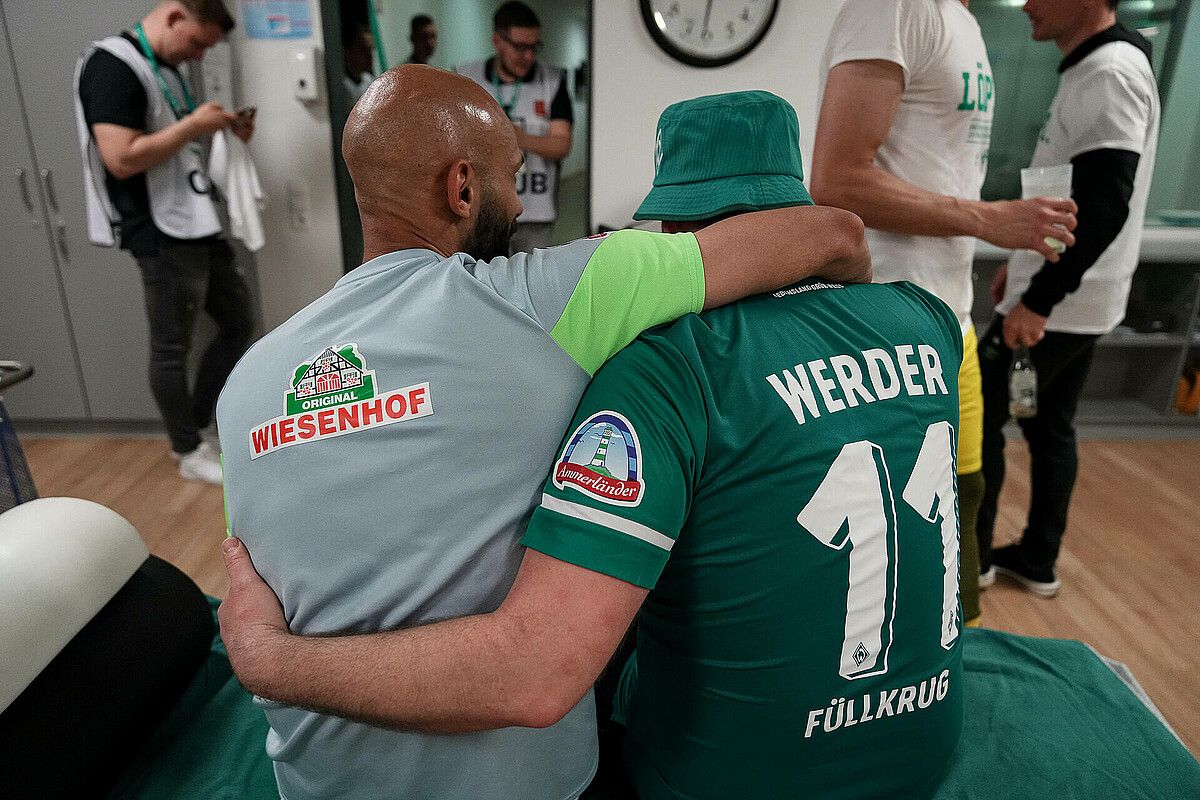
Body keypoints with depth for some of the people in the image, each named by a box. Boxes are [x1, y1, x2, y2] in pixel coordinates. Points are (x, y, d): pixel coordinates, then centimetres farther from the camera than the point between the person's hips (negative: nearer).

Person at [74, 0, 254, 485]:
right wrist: (193, 125, -16)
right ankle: (189, 452, 17)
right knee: (172, 348, 2)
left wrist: (219, 128, 8)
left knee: (239, 322, 15)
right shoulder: (111, 66, -14)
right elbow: (121, 159, -23)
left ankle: (193, 423, 28)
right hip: (162, 237, -10)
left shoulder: (165, 68, 16)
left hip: (196, 227, 10)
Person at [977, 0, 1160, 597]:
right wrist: (1024, 264, 25)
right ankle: (1037, 561, 26)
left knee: (978, 416, 0)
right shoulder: (1093, 70, 14)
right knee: (1049, 428, 14)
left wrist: (1037, 300, -26)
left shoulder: (1110, 72, -18)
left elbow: (1104, 204, -26)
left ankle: (971, 556, 14)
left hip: (1056, 305, -10)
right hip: (1078, 298, 10)